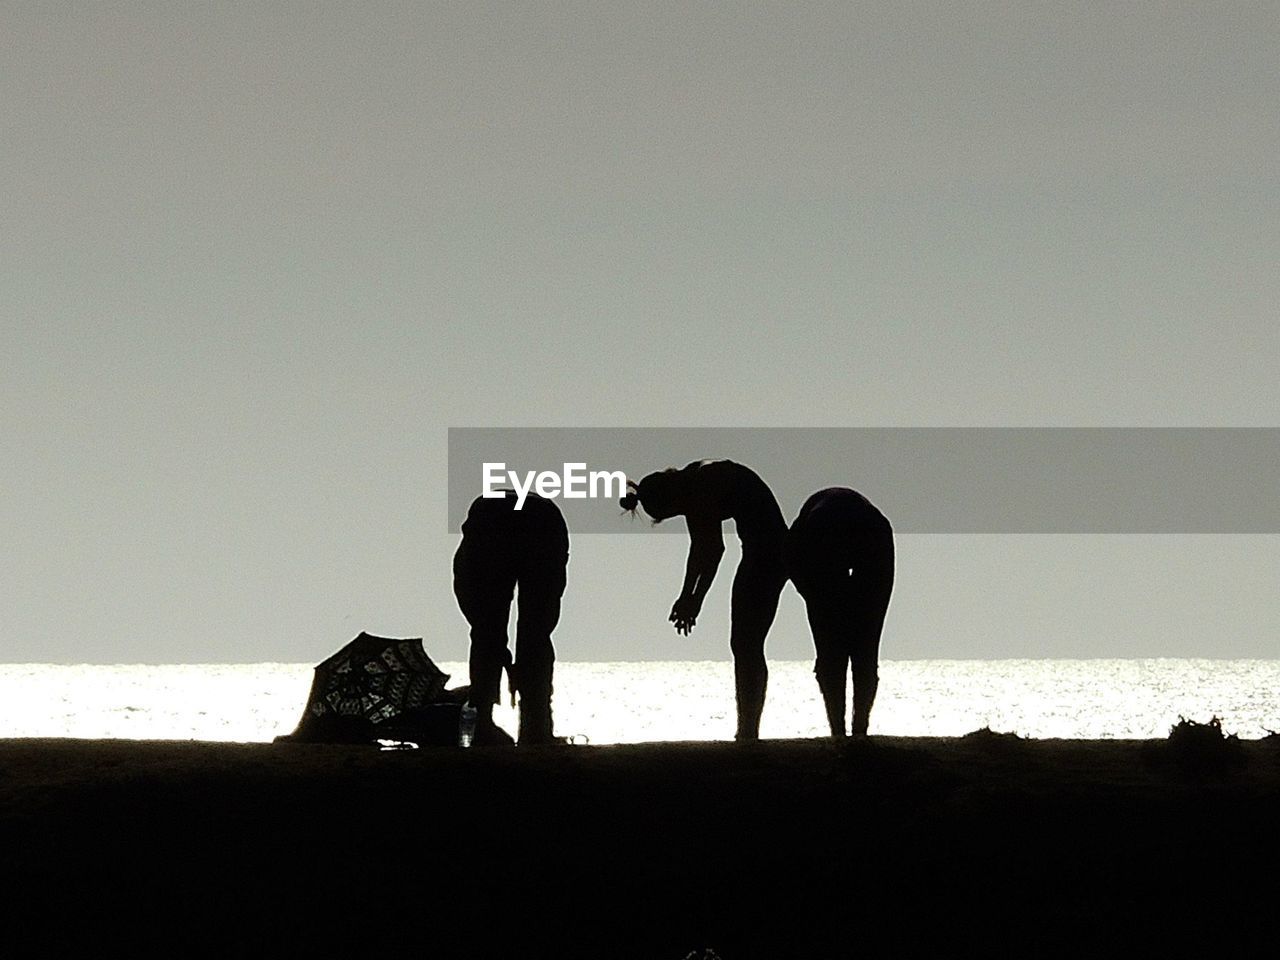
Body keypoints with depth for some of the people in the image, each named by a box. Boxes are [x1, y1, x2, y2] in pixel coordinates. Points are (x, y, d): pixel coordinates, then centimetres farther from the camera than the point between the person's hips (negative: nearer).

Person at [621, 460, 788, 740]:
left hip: (768, 551, -10)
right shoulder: (692, 488, 10)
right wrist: (687, 597, 20)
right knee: (745, 645, 9)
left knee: (745, 645, -10)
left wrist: (693, 600, -20)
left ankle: (748, 730, -13)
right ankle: (747, 730, 10)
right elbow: (700, 547, 19)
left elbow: (714, 548, -22)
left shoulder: (701, 487, -19)